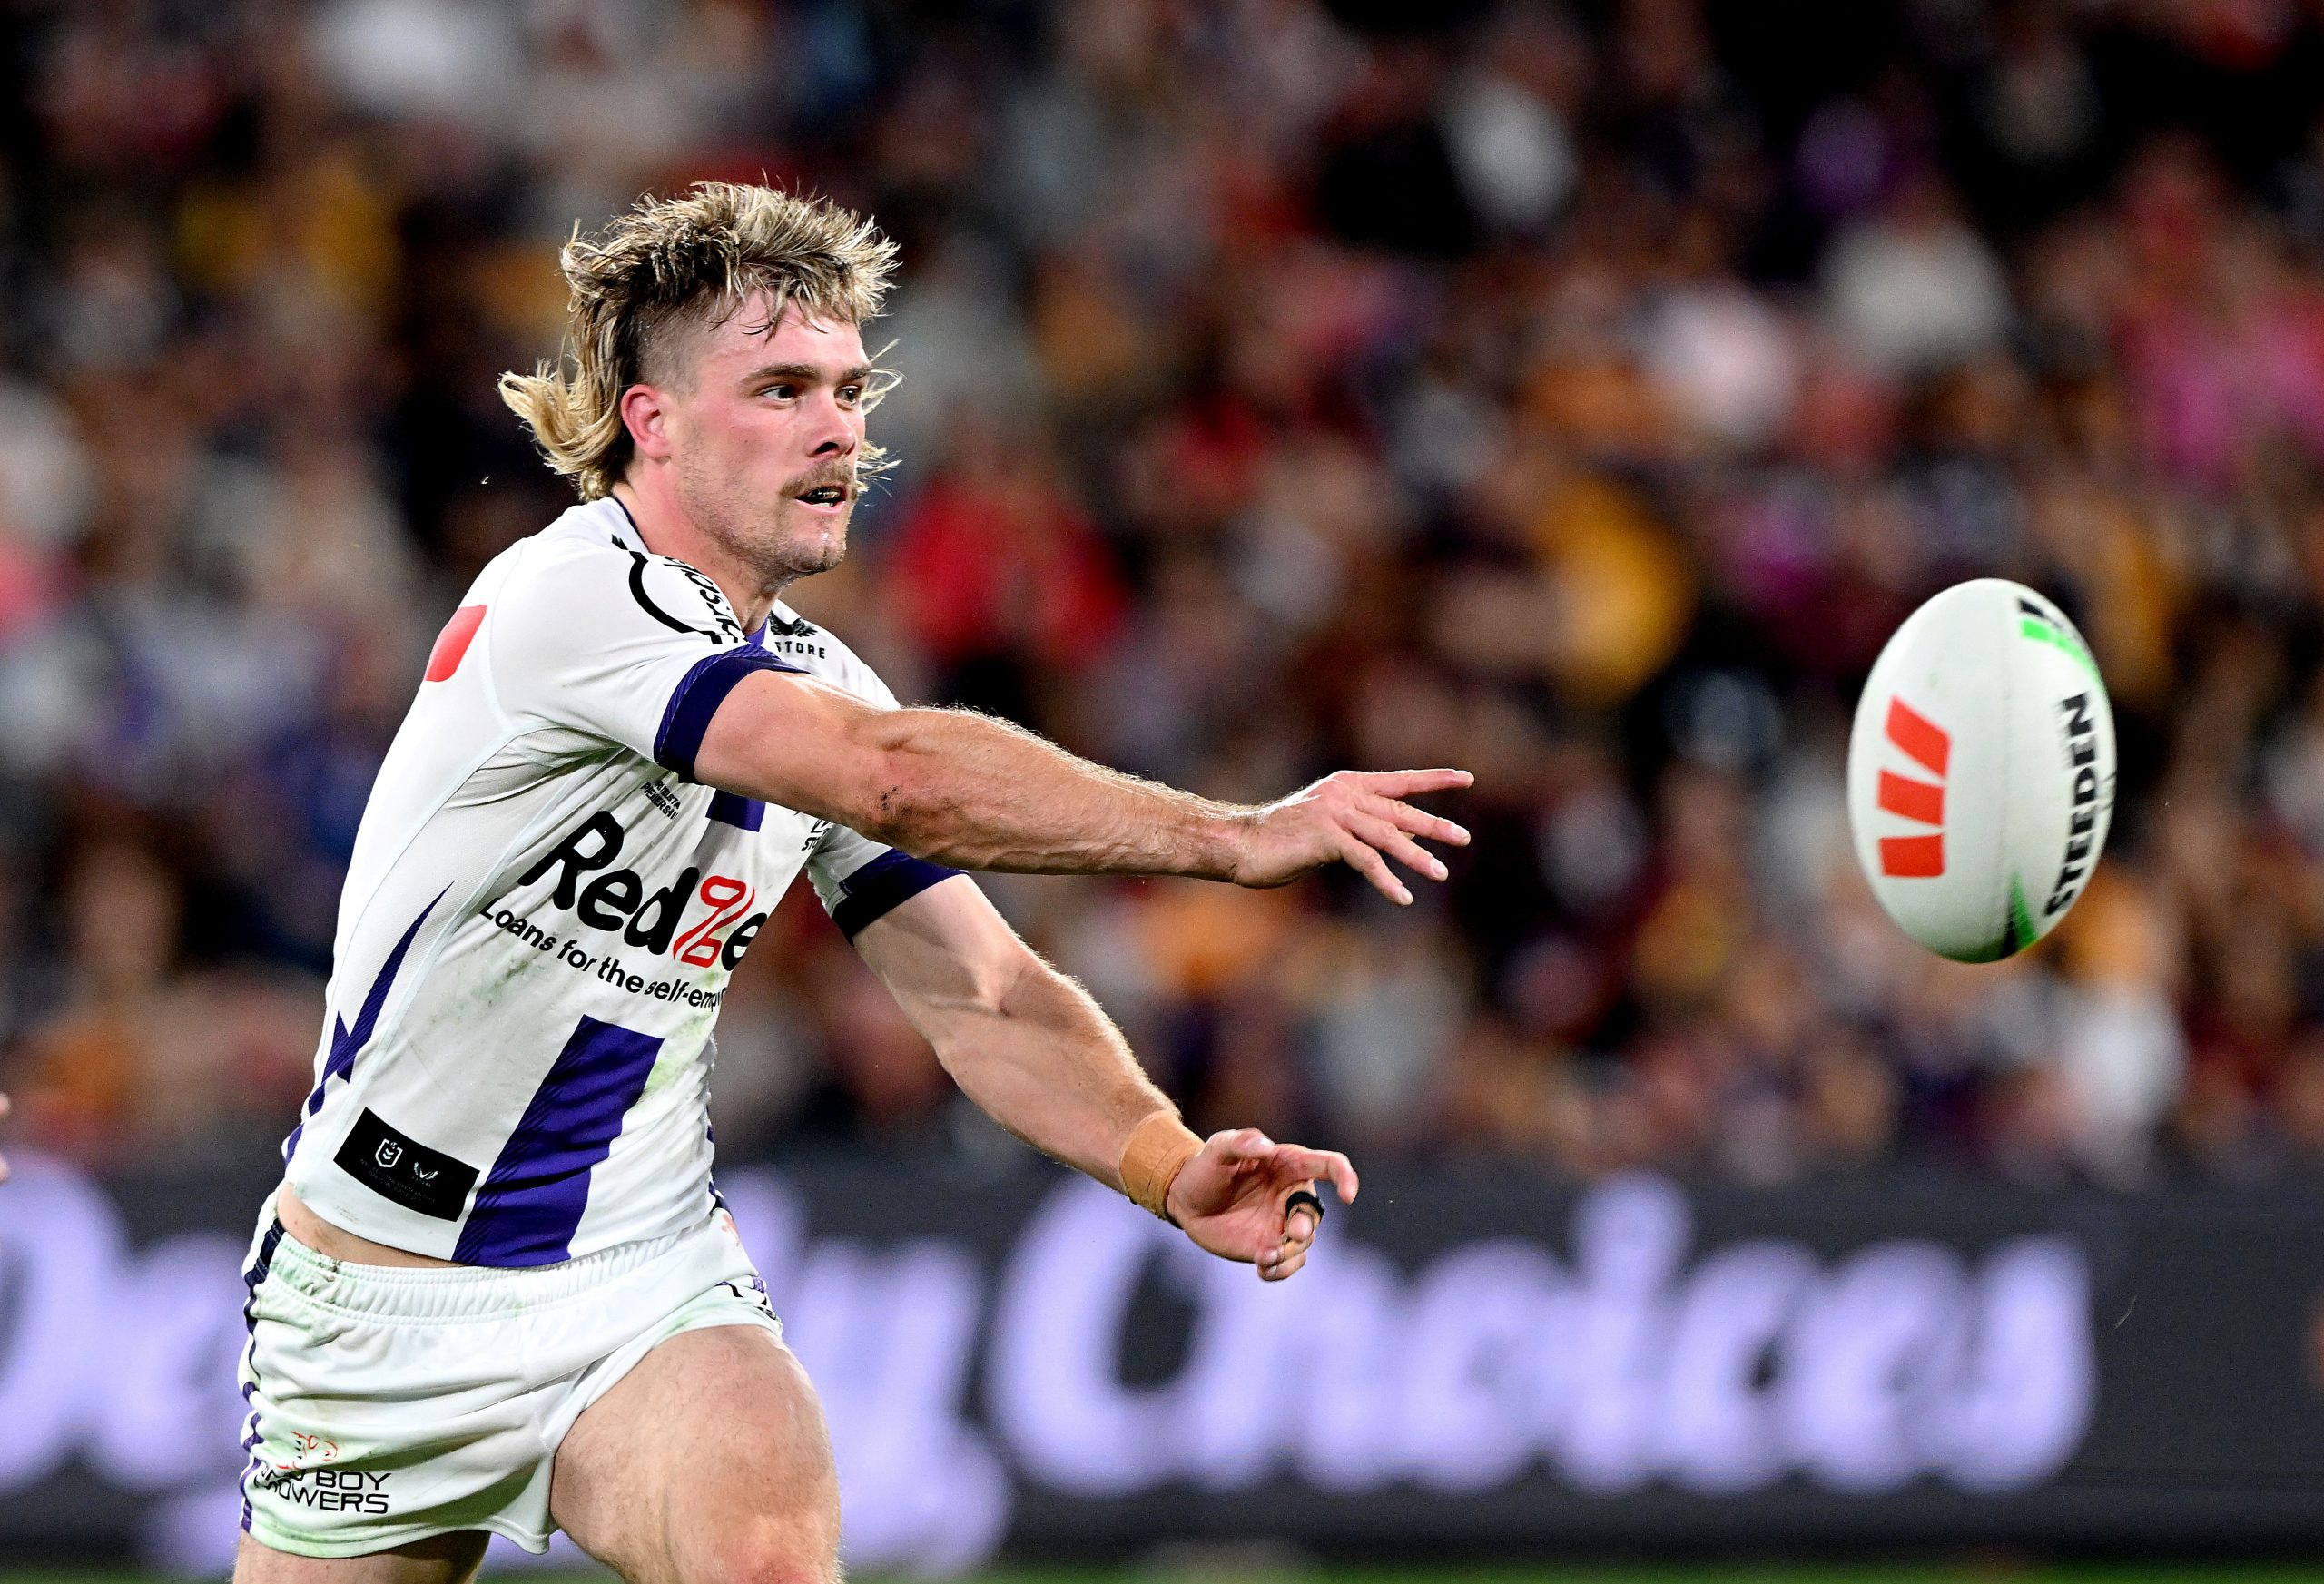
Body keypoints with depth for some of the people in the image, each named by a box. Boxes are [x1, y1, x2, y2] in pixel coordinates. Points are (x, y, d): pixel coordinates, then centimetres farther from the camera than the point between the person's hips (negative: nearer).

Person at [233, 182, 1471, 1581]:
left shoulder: (812, 684, 5)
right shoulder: (570, 599, -20)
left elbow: (986, 993, 4)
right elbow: (900, 779, -32)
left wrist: (1169, 1167, -15)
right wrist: (1240, 837, -33)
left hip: (650, 1290, 4)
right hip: (377, 1311, -4)